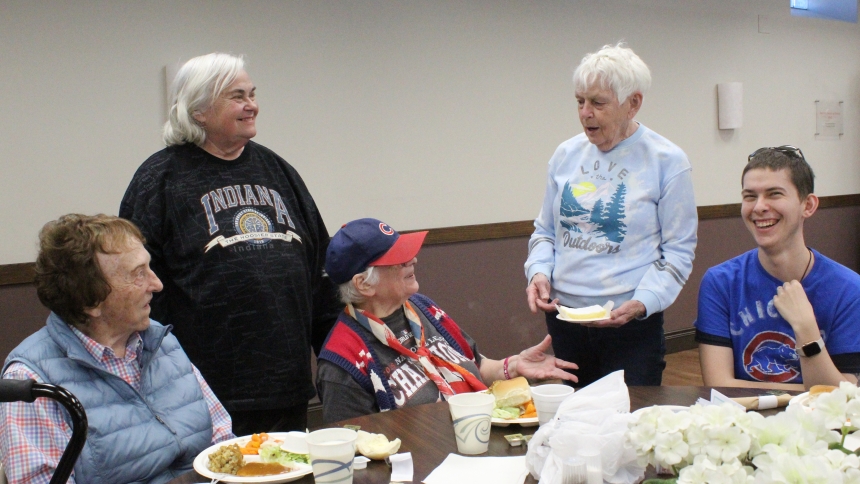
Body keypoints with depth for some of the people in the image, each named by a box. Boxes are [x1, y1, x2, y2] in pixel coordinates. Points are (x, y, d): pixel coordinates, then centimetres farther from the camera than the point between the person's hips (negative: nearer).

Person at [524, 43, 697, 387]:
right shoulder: (566, 155, 7)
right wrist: (538, 272, -5)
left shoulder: (667, 161, -5)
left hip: (632, 326, -4)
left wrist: (642, 302, -19)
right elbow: (545, 231, 14)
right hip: (563, 318, 4)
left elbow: (678, 251, -6)